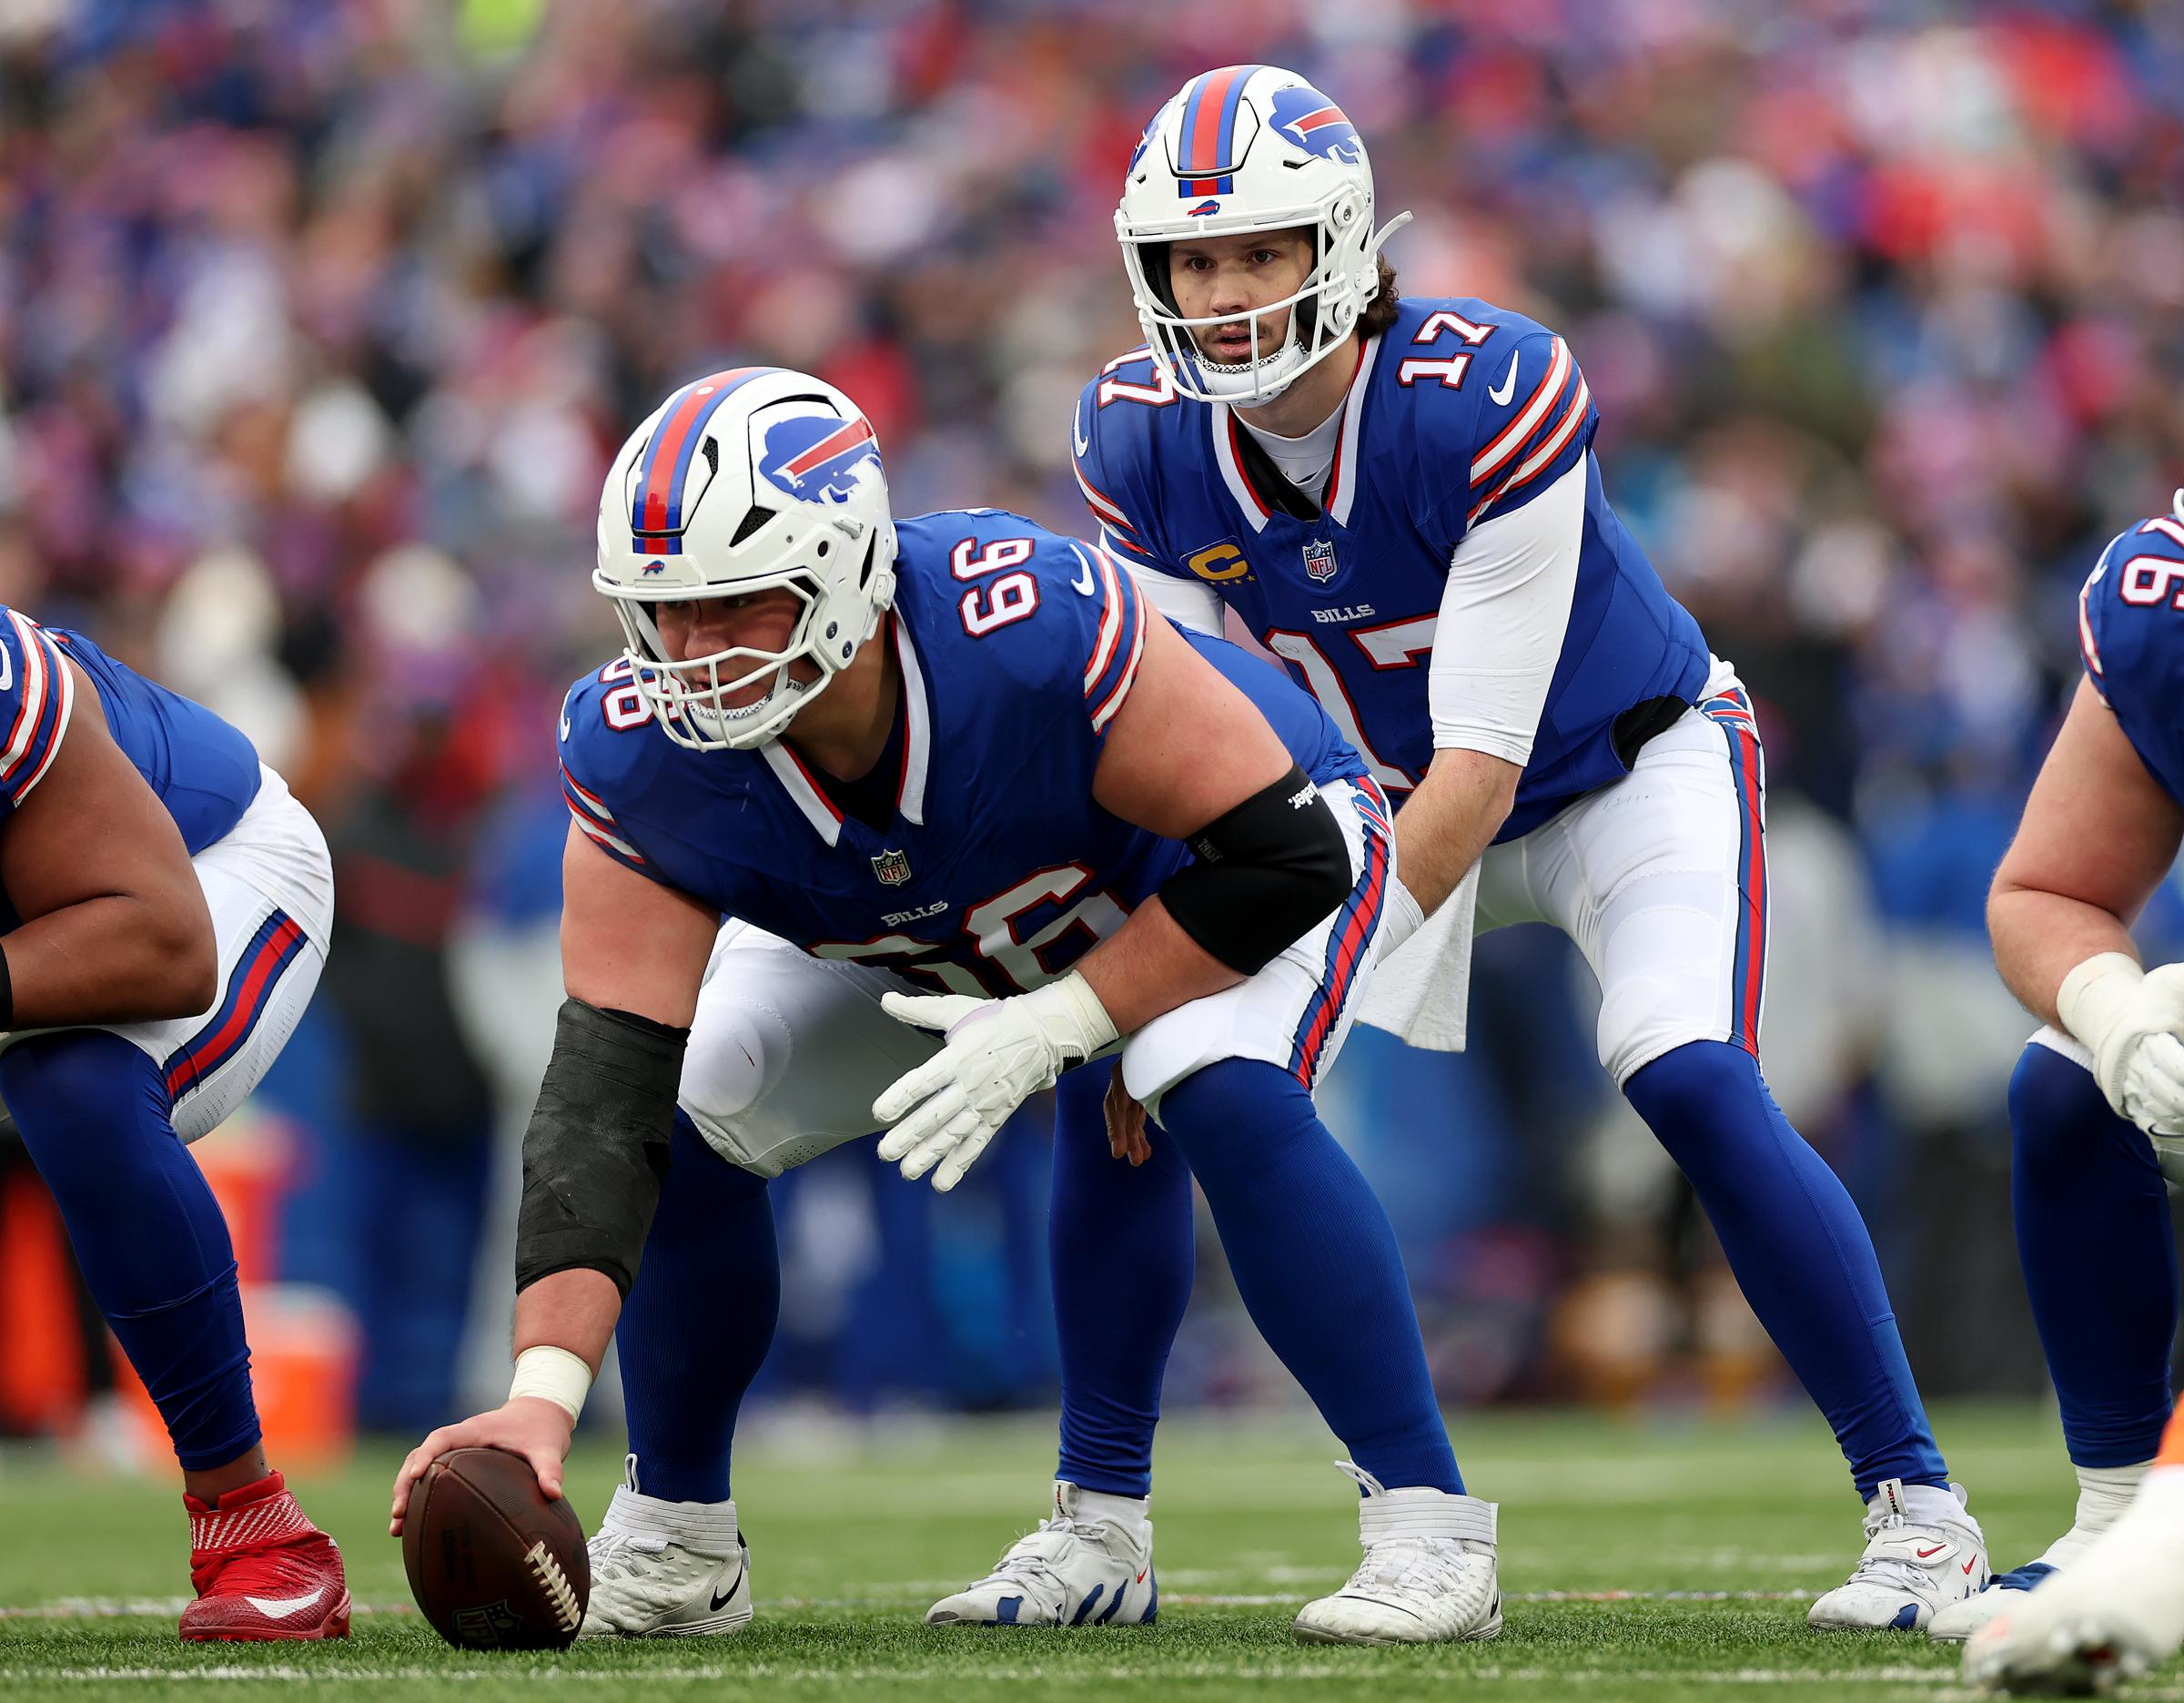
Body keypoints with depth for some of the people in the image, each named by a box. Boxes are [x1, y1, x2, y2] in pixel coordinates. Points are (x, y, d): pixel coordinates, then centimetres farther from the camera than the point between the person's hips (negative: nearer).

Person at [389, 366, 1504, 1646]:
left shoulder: (1035, 626, -44)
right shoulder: (643, 757, -32)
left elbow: (1282, 855, -32)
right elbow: (609, 1087, -34)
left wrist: (1054, 1026, -36)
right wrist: (546, 1387, -45)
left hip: (1214, 873, -4)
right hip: (914, 935, 4)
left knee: (1229, 1100, -33)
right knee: (687, 1121, -12)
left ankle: (1431, 1527, -21)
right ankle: (675, 1542, 10)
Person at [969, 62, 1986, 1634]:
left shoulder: (1494, 405, -34)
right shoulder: (1142, 441, -17)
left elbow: (1478, 772, -32)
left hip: (1629, 768, -5)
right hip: (1386, 799, 5)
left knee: (1694, 1084, -28)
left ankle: (1916, 1506, -17)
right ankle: (1097, 1521, 7)